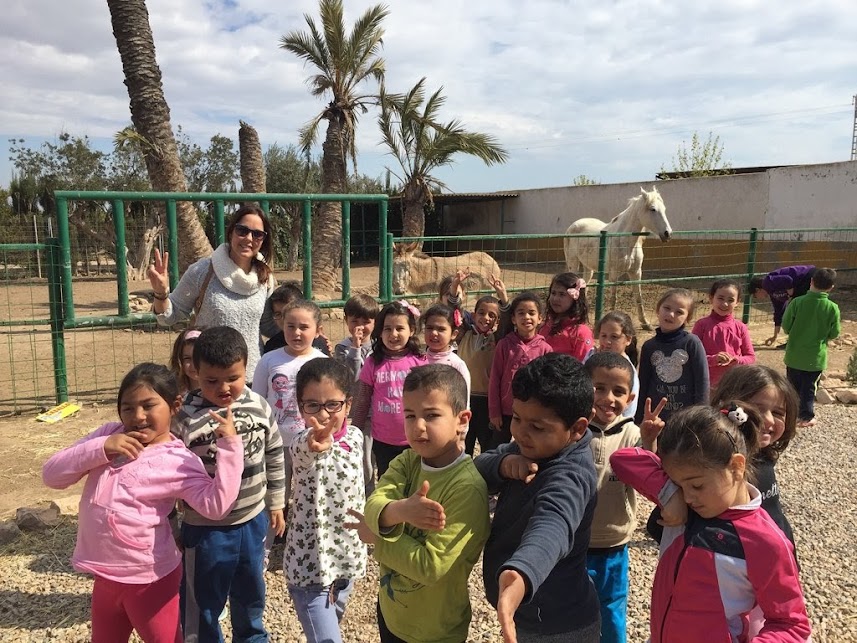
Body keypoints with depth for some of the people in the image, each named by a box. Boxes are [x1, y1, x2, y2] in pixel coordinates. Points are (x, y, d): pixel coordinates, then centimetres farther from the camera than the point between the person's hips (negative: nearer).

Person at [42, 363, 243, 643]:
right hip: (106, 573, 5)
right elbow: (51, 475, -5)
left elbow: (216, 506, -28)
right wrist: (99, 448, -20)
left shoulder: (179, 461, -16)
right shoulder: (109, 433, -2)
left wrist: (229, 446, -33)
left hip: (149, 578, -5)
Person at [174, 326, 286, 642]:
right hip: (205, 526, -4)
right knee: (203, 599, 16)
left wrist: (276, 504, 11)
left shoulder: (259, 406, -6)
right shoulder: (185, 416, -19)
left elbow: (274, 457, 5)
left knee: (251, 592, 26)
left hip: (253, 519, 4)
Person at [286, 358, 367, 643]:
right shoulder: (302, 445, -20)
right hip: (310, 562, -6)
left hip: (347, 555, 6)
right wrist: (316, 444, -69)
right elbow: (304, 450, -47)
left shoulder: (355, 436, -3)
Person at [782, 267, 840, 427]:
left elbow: (785, 325, -8)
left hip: (794, 354, 0)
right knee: (809, 388, 13)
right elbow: (834, 333, -4)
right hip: (816, 357, 0)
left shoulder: (797, 302, -16)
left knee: (792, 385, 17)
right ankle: (806, 416, 21)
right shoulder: (833, 308, -14)